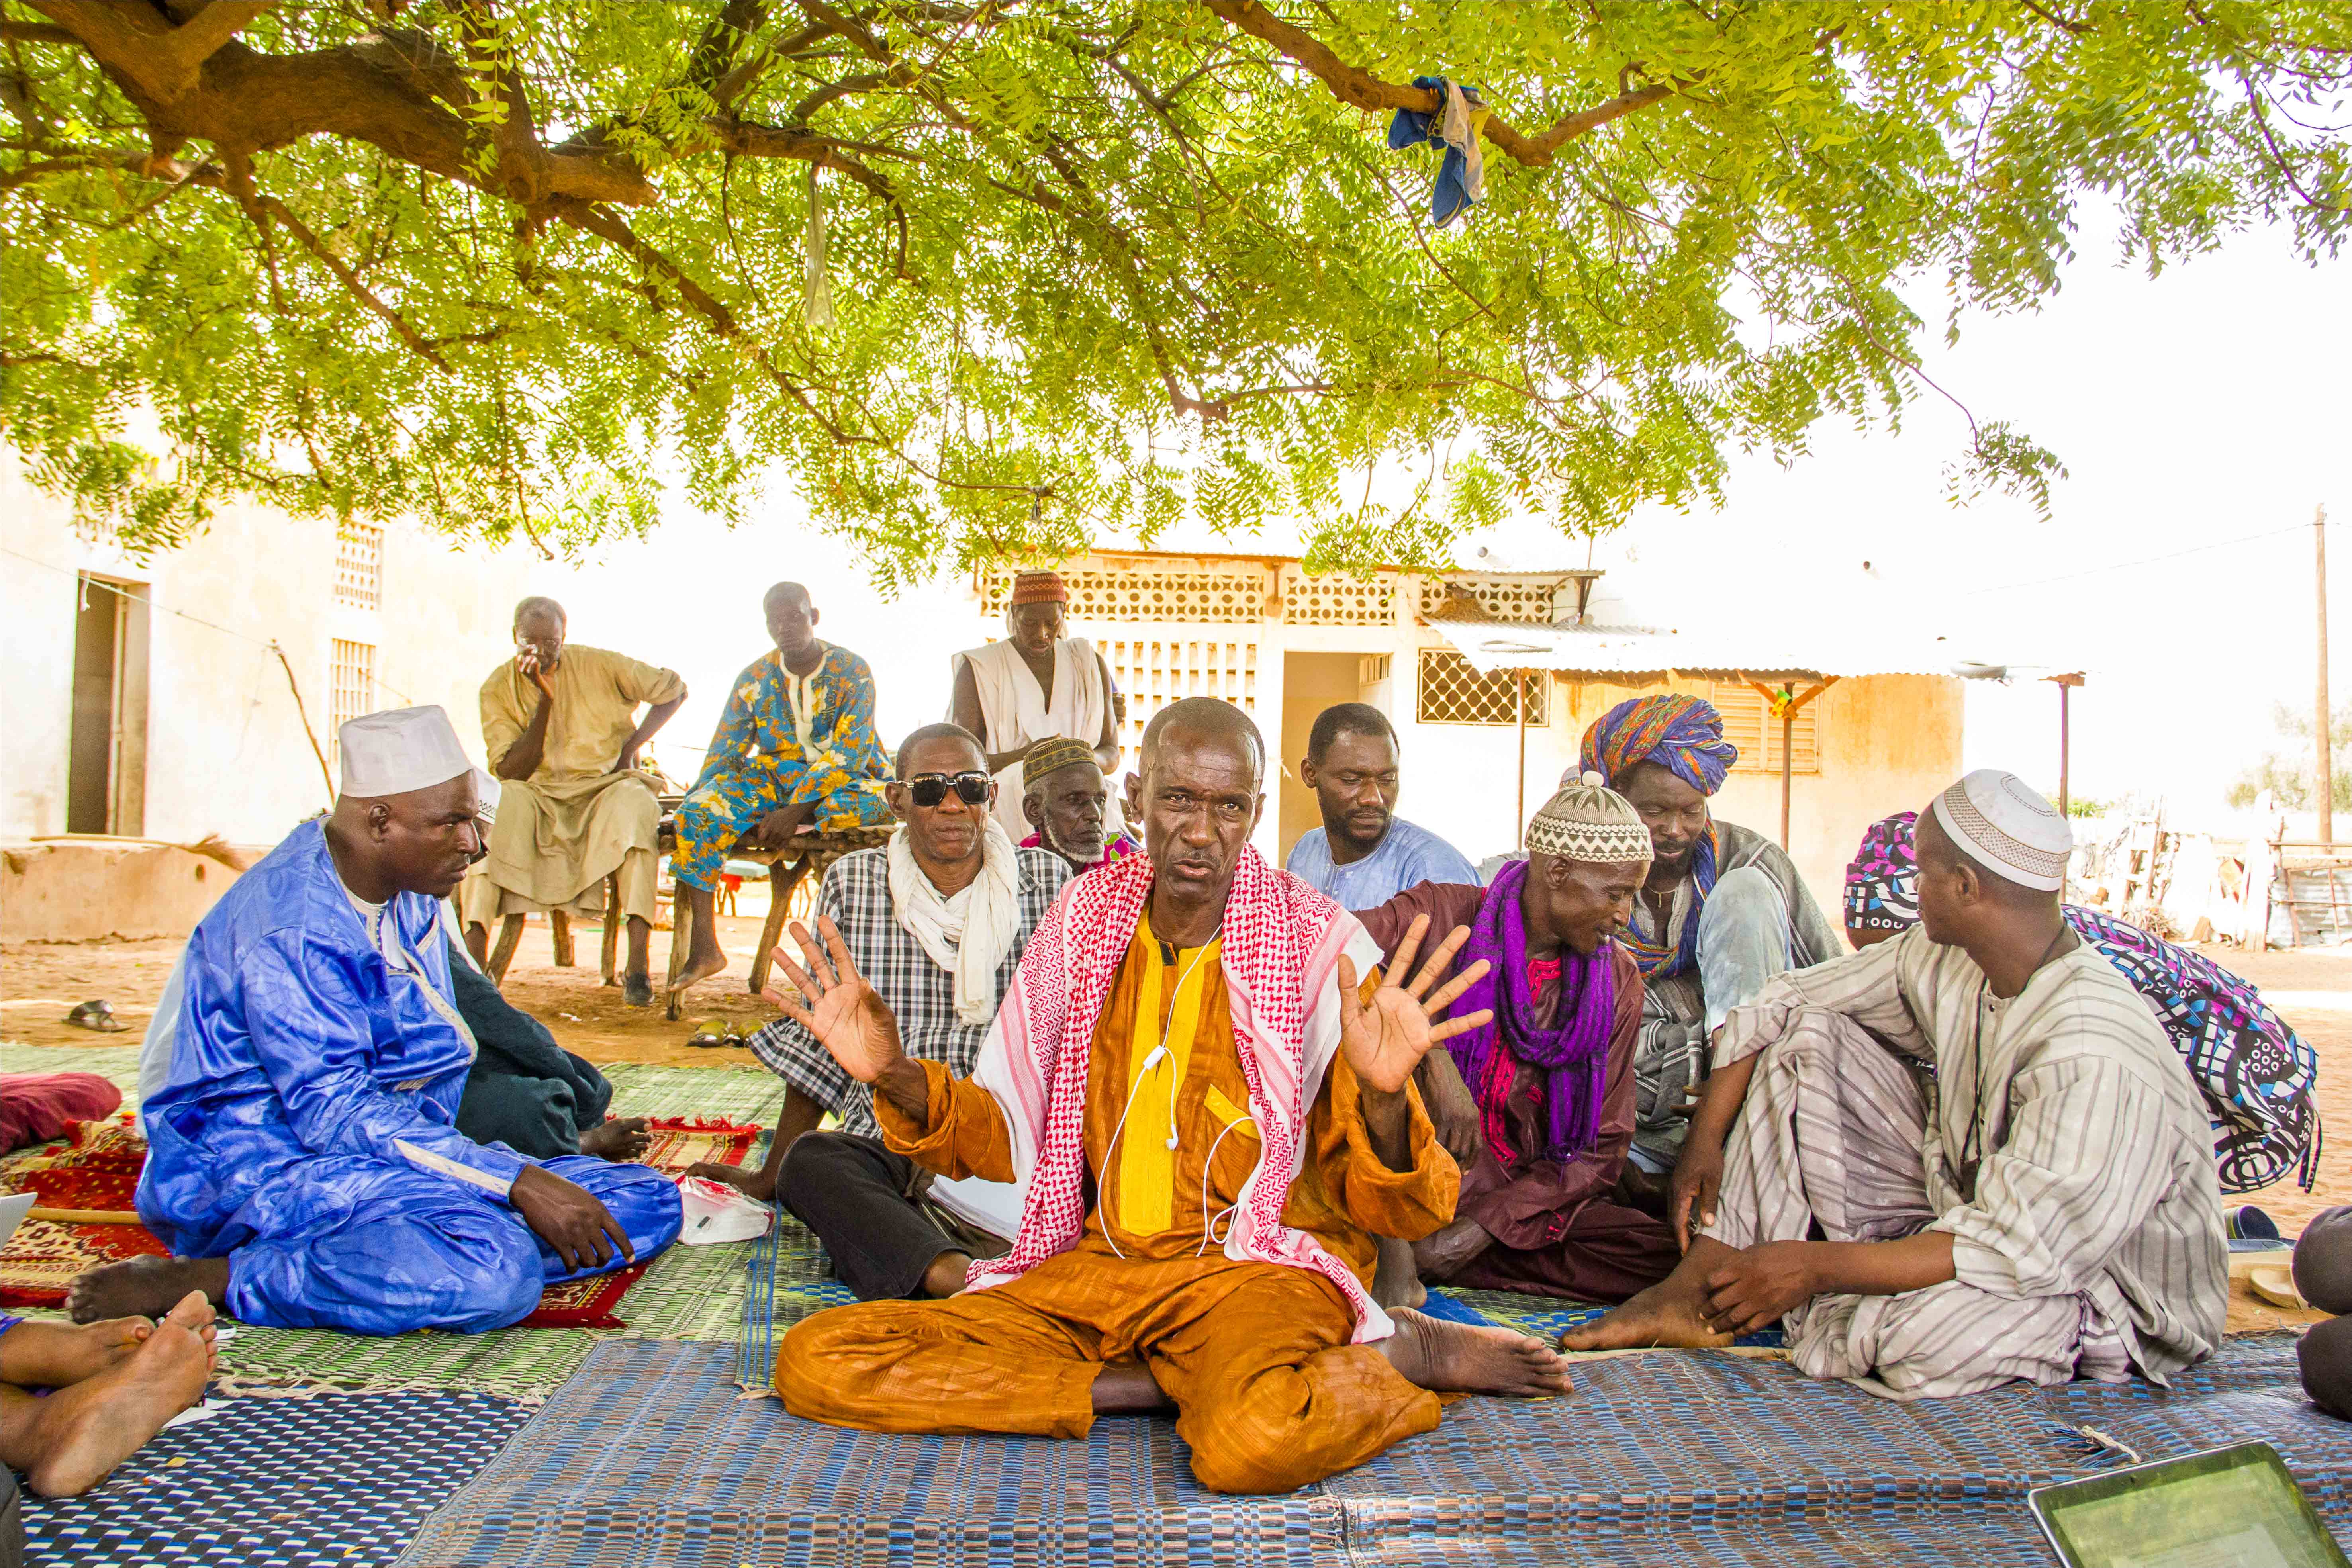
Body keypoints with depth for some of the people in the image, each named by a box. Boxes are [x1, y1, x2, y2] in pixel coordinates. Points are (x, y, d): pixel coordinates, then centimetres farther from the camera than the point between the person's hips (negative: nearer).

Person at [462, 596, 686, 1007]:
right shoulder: (498, 688, -1)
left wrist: (630, 748, -1)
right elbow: (511, 772, -9)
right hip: (538, 796, 1)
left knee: (634, 804, -36)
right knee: (496, 804, -33)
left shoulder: (599, 666, -3)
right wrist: (545, 700, -17)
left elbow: (673, 689, 7)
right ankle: (475, 959, -37)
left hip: (605, 786, -1)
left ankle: (638, 966, -42)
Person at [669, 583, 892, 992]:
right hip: (773, 778, 4)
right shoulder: (755, 677, 8)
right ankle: (704, 948, -23)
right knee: (697, 812, -24)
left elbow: (851, 754, -15)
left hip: (842, 780, -4)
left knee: (872, 801, -40)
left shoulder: (852, 671, -5)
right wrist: (696, 807, -9)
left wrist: (797, 811, -27)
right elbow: (723, 755, 9)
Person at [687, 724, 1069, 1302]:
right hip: (888, 1144, 0)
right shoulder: (852, 886, 8)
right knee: (810, 1161, -33)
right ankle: (948, 1274, -48)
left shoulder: (1047, 882, 7)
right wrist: (771, 1176, 16)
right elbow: (817, 1042, 14)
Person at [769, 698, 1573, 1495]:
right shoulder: (1083, 921, 4)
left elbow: (1389, 1209, -7)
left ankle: (1397, 1349, -6)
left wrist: (1384, 1098, -28)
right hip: (1096, 1264, 6)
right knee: (815, 1361, -14)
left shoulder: (1317, 946, -7)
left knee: (1258, 1438, -41)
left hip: (1257, 1265, -6)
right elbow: (1006, 1140, 10)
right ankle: (1192, 1381, -11)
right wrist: (897, 1077, -9)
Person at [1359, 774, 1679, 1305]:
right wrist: (1436, 1060, -34)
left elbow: (1601, 1147, 2)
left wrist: (1486, 1225, -11)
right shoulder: (1446, 916, -7)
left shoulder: (1618, 980, 5)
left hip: (1520, 1198, 4)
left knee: (1666, 1255, -23)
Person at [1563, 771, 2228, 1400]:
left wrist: (1818, 1266, -31)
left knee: (1920, 1339, -39)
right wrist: (1705, 1138, -6)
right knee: (1807, 1038, -5)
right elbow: (1778, 1006, 1)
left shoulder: (2097, 1058, -32)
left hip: (2106, 1290, -7)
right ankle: (1703, 1284, -7)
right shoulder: (1940, 961, -8)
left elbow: (2022, 1250, -34)